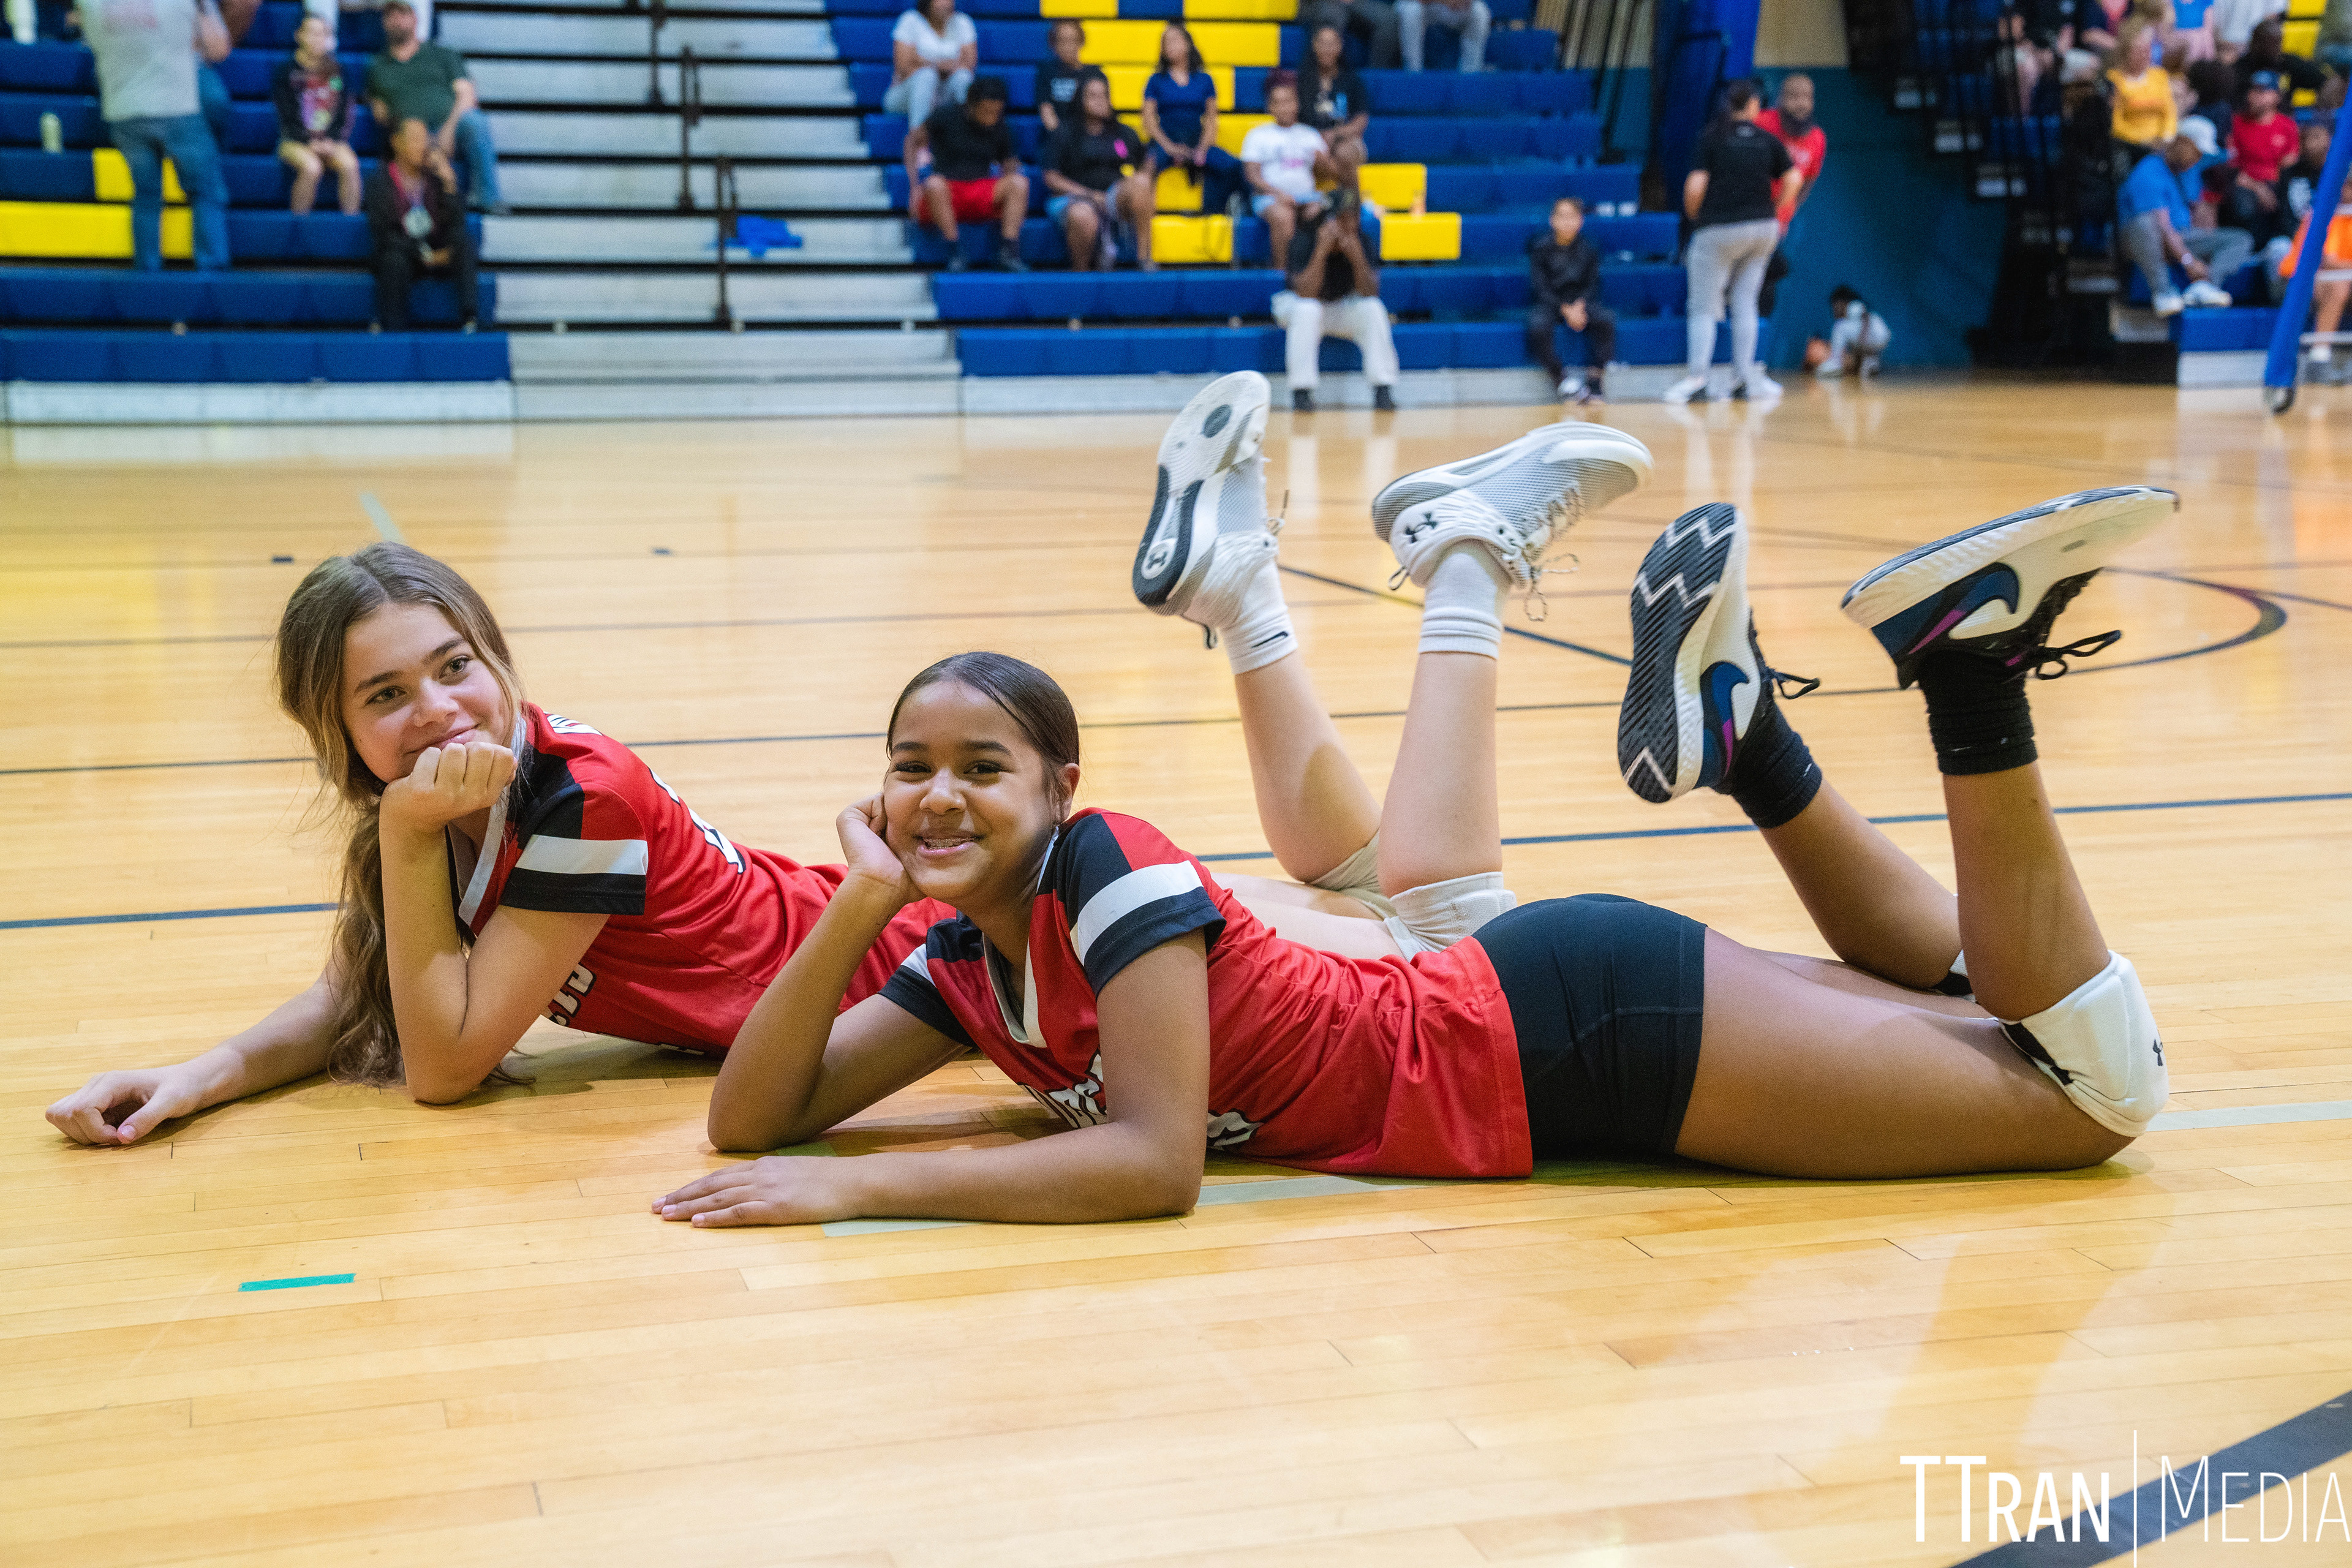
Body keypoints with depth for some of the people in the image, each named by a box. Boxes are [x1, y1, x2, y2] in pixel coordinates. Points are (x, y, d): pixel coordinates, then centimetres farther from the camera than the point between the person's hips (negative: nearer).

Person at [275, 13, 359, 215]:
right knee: (311, 168, -34)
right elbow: (286, 115, -3)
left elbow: (346, 115, 8)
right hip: (295, 140, -2)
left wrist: (333, 141, -8)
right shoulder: (287, 69, 1)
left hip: (333, 140, 2)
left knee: (349, 165, -30)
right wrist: (310, 143, -14)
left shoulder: (337, 70, 9)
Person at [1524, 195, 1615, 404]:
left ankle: (1593, 384, -25)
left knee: (1606, 319, -28)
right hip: (1547, 304, -2)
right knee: (1539, 325, -36)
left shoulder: (1589, 249, 3)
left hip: (1581, 303, 2)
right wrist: (1565, 309, -21)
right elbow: (1540, 287, -8)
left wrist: (1580, 307, -17)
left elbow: (1592, 285, 5)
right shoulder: (1541, 247, -3)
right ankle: (1562, 381, -27)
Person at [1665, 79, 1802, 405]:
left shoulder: (1712, 138, -2)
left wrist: (1692, 216, 7)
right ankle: (1744, 376, 5)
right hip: (1763, 228, 3)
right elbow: (1793, 179, 3)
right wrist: (1774, 211, 16)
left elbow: (1696, 186, -10)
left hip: (1718, 229, -3)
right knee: (1744, 301, 10)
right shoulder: (1768, 140, 7)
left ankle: (1696, 377, -9)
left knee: (1704, 308, 1)